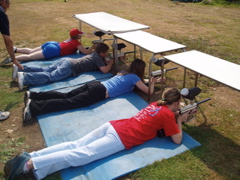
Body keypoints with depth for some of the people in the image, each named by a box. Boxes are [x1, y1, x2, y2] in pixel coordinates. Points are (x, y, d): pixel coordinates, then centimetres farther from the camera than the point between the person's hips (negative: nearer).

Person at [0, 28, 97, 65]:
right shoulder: (77, 43, -7)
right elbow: (86, 52, -10)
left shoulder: (70, 39, 18)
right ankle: (11, 59, -11)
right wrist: (93, 46, 5)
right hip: (53, 50, -8)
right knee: (30, 56, -9)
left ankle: (14, 49, 23)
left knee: (31, 51, 21)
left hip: (52, 43, 8)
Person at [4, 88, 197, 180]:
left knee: (76, 145, -1)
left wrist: (175, 118, 39)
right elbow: (177, 140, 4)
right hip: (121, 139, -7)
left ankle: (28, 155, -8)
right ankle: (29, 164, -22)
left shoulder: (156, 104, 24)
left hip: (113, 125, 7)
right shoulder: (168, 114, 1)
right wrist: (180, 121, 19)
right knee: (82, 154, -13)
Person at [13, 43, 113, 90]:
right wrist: (111, 63, 3)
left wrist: (108, 61, 25)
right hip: (70, 67, -9)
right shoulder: (98, 58, -3)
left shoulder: (96, 54, 23)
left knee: (45, 70, 4)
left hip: (66, 60, 9)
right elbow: (105, 70, -14)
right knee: (51, 76, -21)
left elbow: (104, 61, 43)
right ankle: (24, 77, -36)